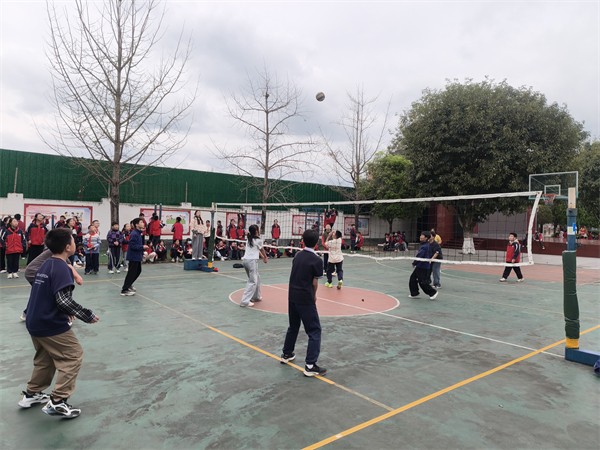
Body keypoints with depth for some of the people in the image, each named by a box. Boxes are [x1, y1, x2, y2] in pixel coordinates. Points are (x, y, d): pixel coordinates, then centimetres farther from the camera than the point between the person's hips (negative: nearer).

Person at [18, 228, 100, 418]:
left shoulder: (46, 265, 9)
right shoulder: (62, 269, -20)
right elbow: (64, 300, -26)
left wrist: (64, 313, 21)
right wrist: (87, 315, -16)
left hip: (35, 322, 9)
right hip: (51, 325, -9)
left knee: (45, 357, 27)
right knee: (74, 356, 1)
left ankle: (32, 394, 39)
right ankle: (57, 402, -1)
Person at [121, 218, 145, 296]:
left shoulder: (138, 233, 9)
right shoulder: (134, 234, -20)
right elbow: (132, 246, -25)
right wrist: (142, 247, -23)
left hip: (137, 256, 10)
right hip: (133, 257, -10)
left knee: (138, 271, 21)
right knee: (131, 273, -3)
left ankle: (128, 285, 36)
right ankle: (124, 290, 5)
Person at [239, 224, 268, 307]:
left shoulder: (248, 239, 15)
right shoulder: (258, 240, -4)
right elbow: (262, 250, 13)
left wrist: (263, 257, 32)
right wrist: (265, 257, 31)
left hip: (245, 260, 8)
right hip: (252, 261, -8)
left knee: (257, 278, 22)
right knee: (253, 282, -6)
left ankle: (256, 297, 30)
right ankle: (245, 301, -11)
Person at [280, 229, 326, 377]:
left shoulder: (297, 256, 6)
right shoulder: (317, 260, -12)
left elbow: (297, 276, 7)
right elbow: (314, 283, -9)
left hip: (292, 296, 7)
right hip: (305, 299, -7)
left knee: (293, 326, 24)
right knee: (314, 330, 1)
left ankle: (287, 354, 37)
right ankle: (310, 365, -2)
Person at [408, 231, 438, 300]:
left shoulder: (424, 246, -21)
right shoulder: (427, 245, 10)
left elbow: (419, 256, -22)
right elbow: (430, 256, 18)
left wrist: (414, 263, -8)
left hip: (423, 267, -10)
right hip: (420, 266, 10)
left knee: (422, 282, -2)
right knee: (412, 279, 12)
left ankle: (433, 292, 11)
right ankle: (414, 293, 21)